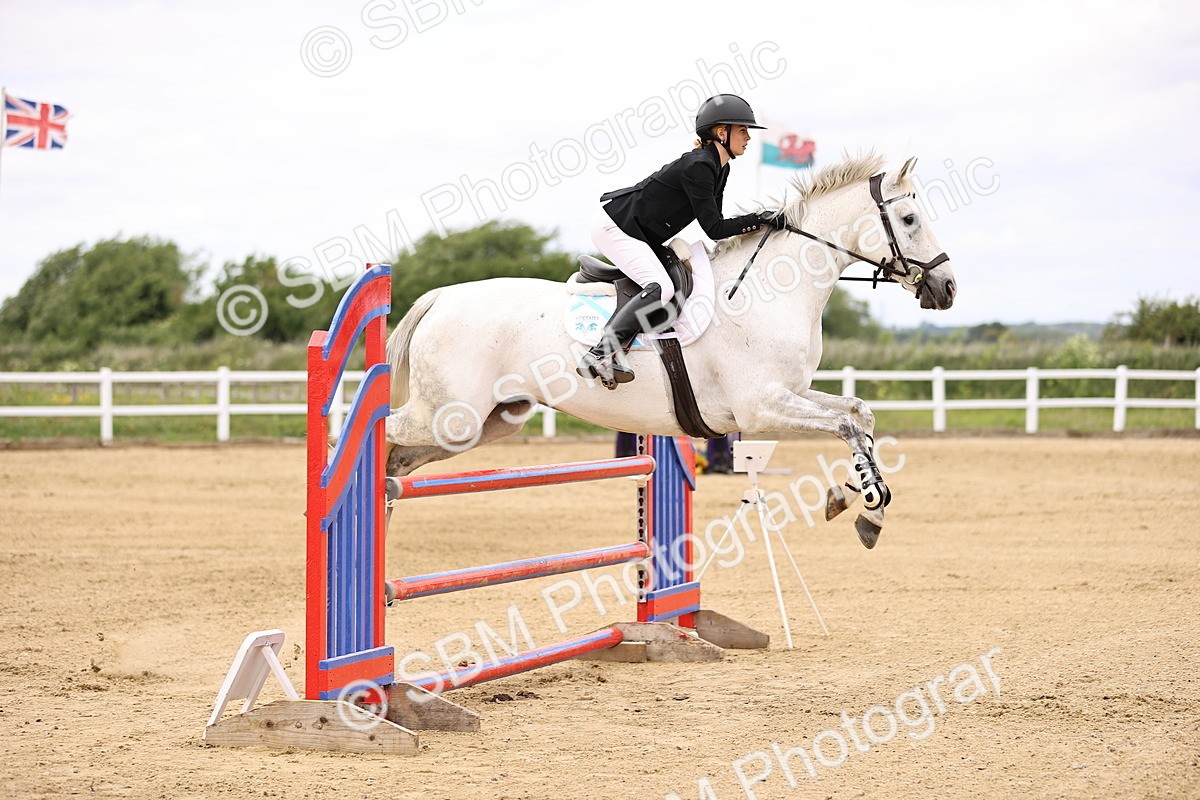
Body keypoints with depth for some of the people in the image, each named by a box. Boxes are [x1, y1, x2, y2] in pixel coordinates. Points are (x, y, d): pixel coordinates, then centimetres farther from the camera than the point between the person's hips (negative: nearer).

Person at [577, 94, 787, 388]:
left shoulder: (720, 168, 8)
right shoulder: (697, 167, -22)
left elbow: (714, 223, 11)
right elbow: (714, 229, -22)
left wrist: (757, 224, 1)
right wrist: (758, 219, -18)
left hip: (643, 237, 11)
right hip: (615, 225, -11)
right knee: (661, 288, -26)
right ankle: (599, 355, -27)